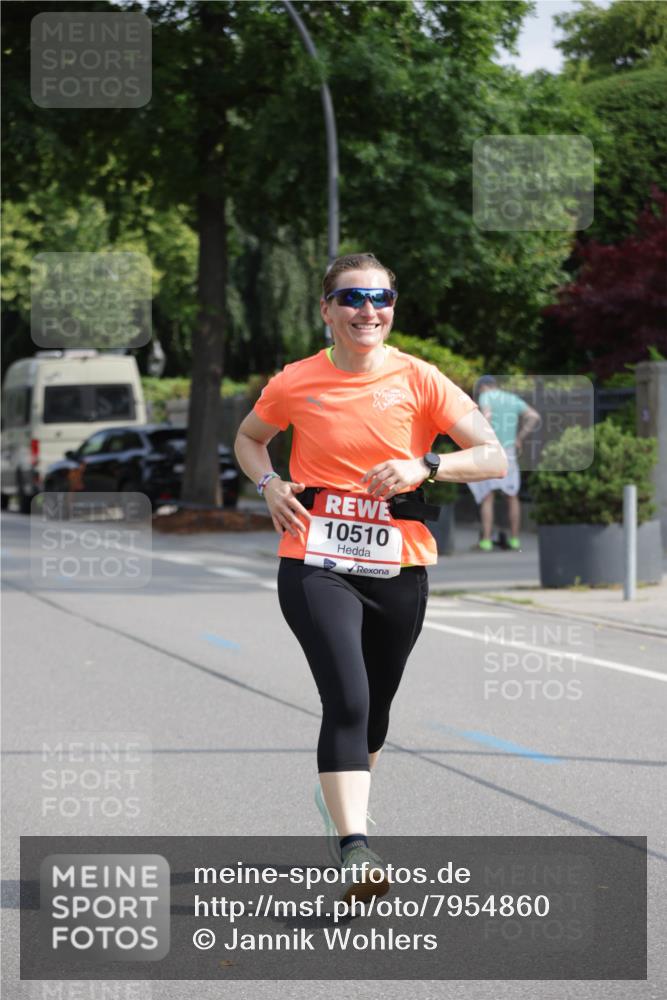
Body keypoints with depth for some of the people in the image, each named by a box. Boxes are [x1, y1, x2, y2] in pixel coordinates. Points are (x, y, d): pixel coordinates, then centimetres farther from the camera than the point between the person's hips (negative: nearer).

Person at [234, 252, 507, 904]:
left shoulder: (418, 380, -1)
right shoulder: (295, 384, 0)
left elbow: (494, 458, -2)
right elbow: (249, 439, 21)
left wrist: (424, 467, -18)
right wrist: (269, 484, 0)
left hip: (398, 568, 2)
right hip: (315, 564, -2)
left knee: (374, 707, 15)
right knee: (347, 700, -20)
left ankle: (347, 809, 43)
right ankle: (355, 851, -28)